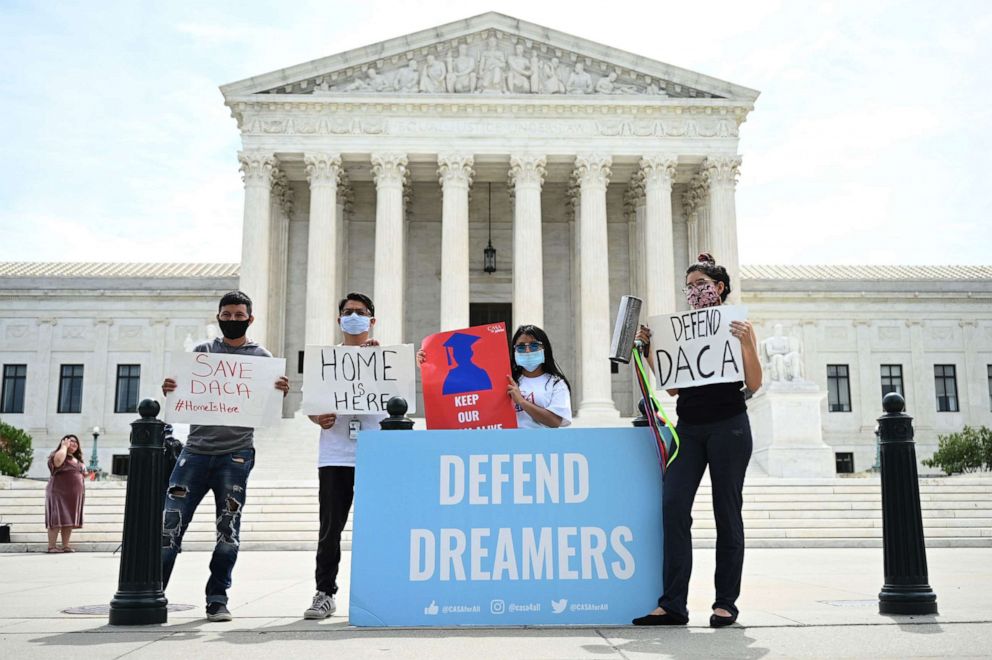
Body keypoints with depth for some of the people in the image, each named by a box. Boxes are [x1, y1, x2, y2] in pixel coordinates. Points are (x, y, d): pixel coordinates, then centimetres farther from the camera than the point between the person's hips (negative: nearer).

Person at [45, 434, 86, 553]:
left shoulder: (77, 460, 21)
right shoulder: (56, 455, -3)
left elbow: (83, 474, 33)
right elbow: (58, 460, -29)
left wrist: (84, 474, 10)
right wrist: (64, 446, -14)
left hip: (74, 496, 7)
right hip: (59, 493, -7)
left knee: (69, 521, 6)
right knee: (57, 520, -9)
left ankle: (66, 545, 8)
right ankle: (51, 546, -8)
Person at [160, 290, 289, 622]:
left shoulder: (262, 357, 9)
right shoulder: (202, 351, 13)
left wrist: (282, 392, -16)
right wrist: (169, 390, -12)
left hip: (236, 453, -1)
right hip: (196, 449, 1)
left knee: (228, 530, 3)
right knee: (170, 523, -2)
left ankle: (217, 599, 14)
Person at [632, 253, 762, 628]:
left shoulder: (737, 325, 1)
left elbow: (754, 385, -5)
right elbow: (673, 386, 13)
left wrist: (747, 343, -17)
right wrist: (649, 350, 5)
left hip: (727, 425, -4)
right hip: (689, 427, 4)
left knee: (727, 512, 2)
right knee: (673, 506, -8)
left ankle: (726, 603, 11)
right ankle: (673, 604, -6)